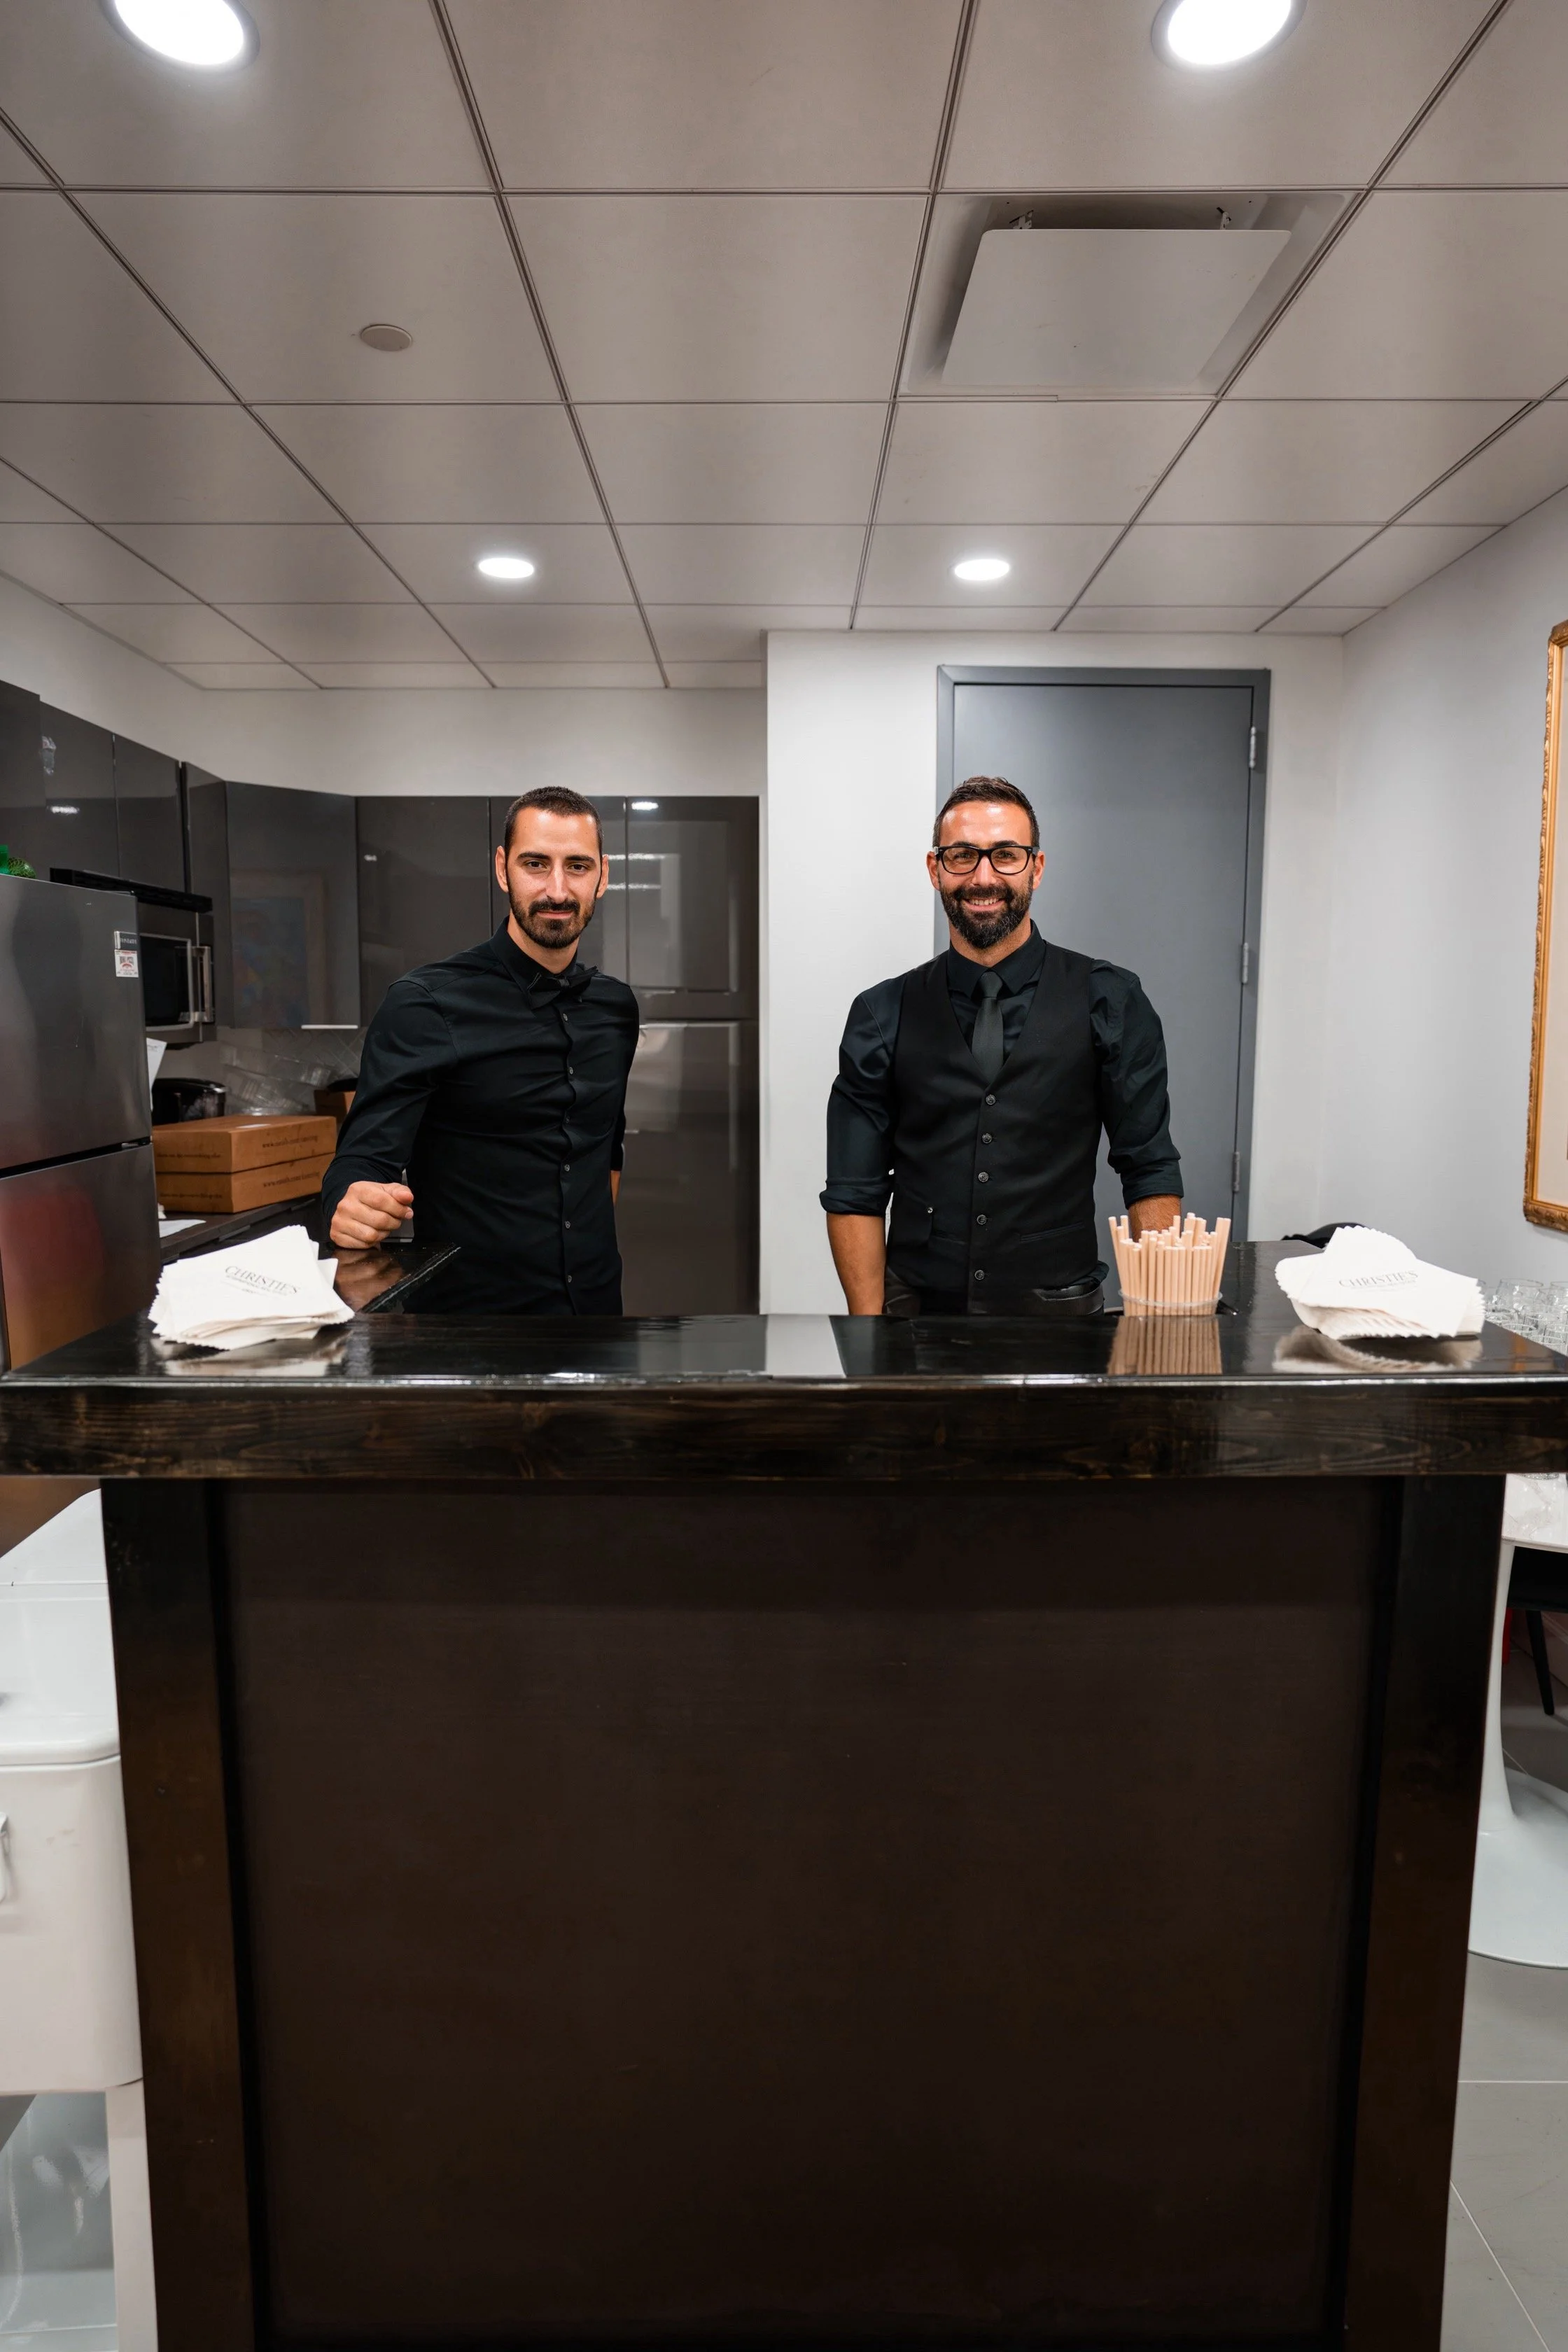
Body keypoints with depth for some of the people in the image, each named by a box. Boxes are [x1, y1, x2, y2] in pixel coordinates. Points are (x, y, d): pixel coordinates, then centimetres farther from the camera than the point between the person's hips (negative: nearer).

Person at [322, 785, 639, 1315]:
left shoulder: (616, 1006, 3)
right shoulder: (425, 1004, -13)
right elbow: (364, 1160, -18)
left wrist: (596, 1238, 11)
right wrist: (353, 1207, -39)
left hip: (598, 1301, 5)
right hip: (470, 1306, -4)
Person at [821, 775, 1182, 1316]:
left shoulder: (1111, 1003, -2)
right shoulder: (881, 1017, 0)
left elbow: (1151, 1175, -1)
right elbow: (854, 1195, 0)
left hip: (1059, 1311, 0)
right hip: (917, 1308, 1)